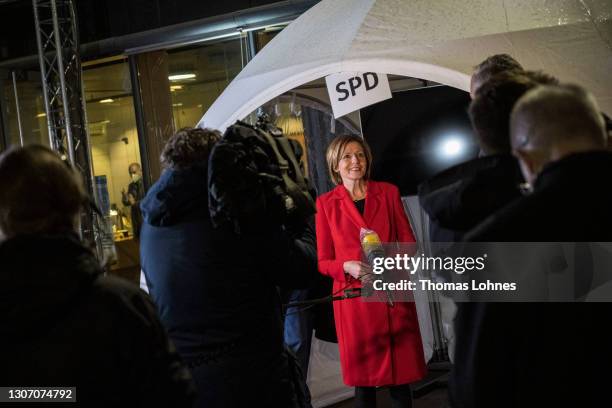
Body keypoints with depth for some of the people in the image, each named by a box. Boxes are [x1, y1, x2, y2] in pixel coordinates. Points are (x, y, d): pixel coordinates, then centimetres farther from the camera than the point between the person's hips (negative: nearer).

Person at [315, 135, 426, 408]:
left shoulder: (388, 193, 7)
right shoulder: (326, 203, 3)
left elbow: (408, 243, 7)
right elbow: (323, 261, 3)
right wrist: (348, 267, -17)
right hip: (352, 299, -1)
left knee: (400, 376, 4)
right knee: (362, 379, 6)